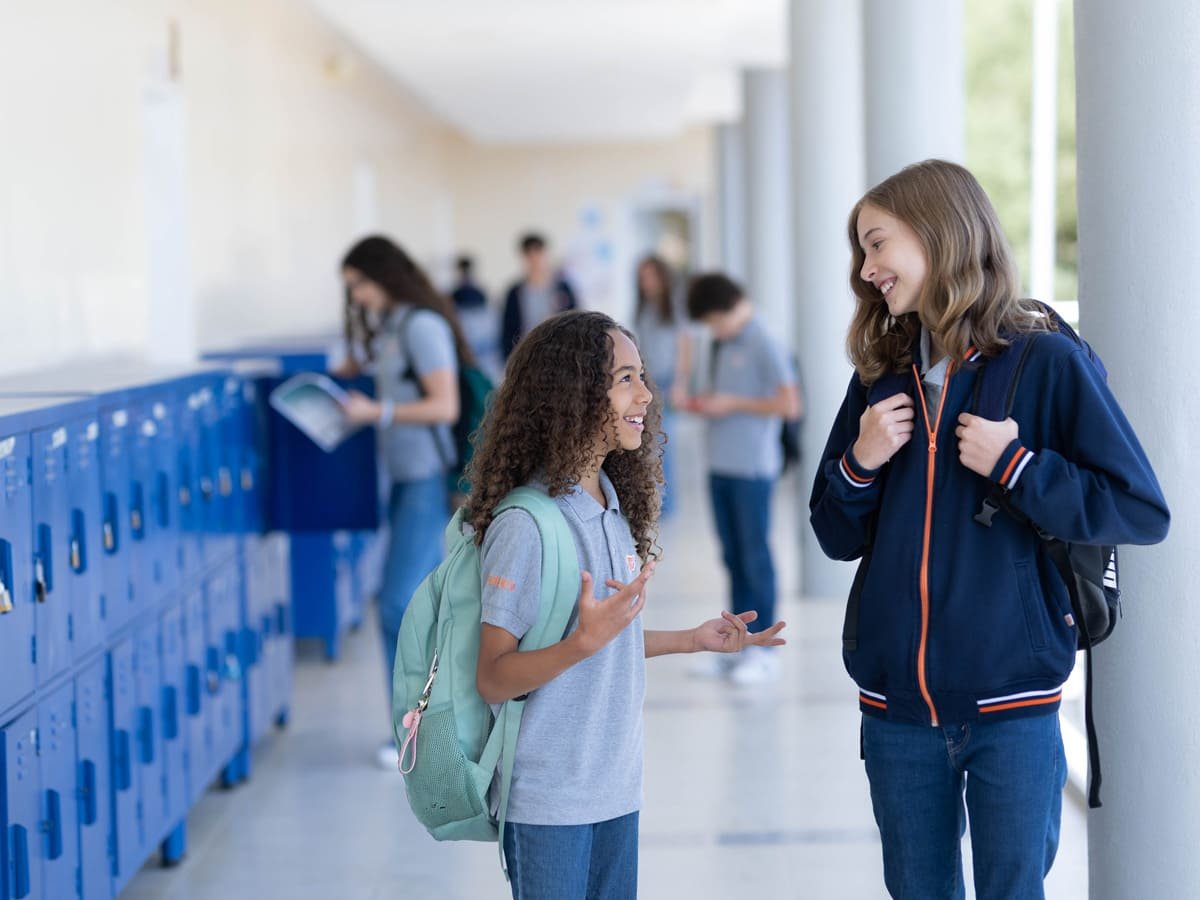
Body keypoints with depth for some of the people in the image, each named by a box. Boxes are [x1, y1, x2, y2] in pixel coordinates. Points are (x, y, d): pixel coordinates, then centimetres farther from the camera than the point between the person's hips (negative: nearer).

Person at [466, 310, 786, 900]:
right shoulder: (525, 523, -18)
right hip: (548, 802, -7)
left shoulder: (616, 507, 6)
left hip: (616, 787, 7)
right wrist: (585, 640, -31)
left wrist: (694, 640, 15)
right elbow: (493, 679, -18)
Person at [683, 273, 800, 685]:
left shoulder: (763, 345, -10)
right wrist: (706, 404, 3)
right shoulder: (721, 345, 14)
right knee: (732, 557, 10)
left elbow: (789, 404, -14)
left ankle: (764, 649, 3)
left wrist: (732, 404, -14)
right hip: (721, 464, 7)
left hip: (752, 467, -7)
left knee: (755, 557, -2)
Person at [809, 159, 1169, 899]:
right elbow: (839, 539, 12)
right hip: (896, 703, 4)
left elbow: (1144, 512, -9)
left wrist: (1016, 465, -17)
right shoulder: (881, 375, 7)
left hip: (1012, 700, -4)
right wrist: (859, 465, -7)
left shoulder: (1047, 363, -7)